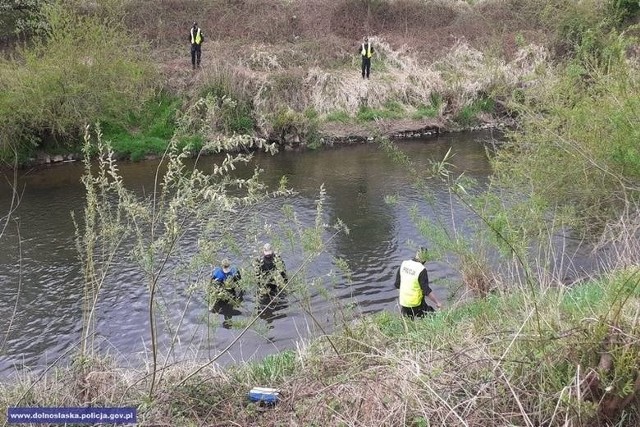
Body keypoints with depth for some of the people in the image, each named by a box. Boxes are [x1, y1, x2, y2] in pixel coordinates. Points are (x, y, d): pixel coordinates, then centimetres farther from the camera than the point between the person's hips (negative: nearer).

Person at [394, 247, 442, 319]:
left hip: (403, 303, 6)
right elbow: (427, 291, -21)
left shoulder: (403, 264, -3)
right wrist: (437, 303, -15)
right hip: (416, 306, -6)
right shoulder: (421, 270, -20)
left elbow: (397, 285, 5)